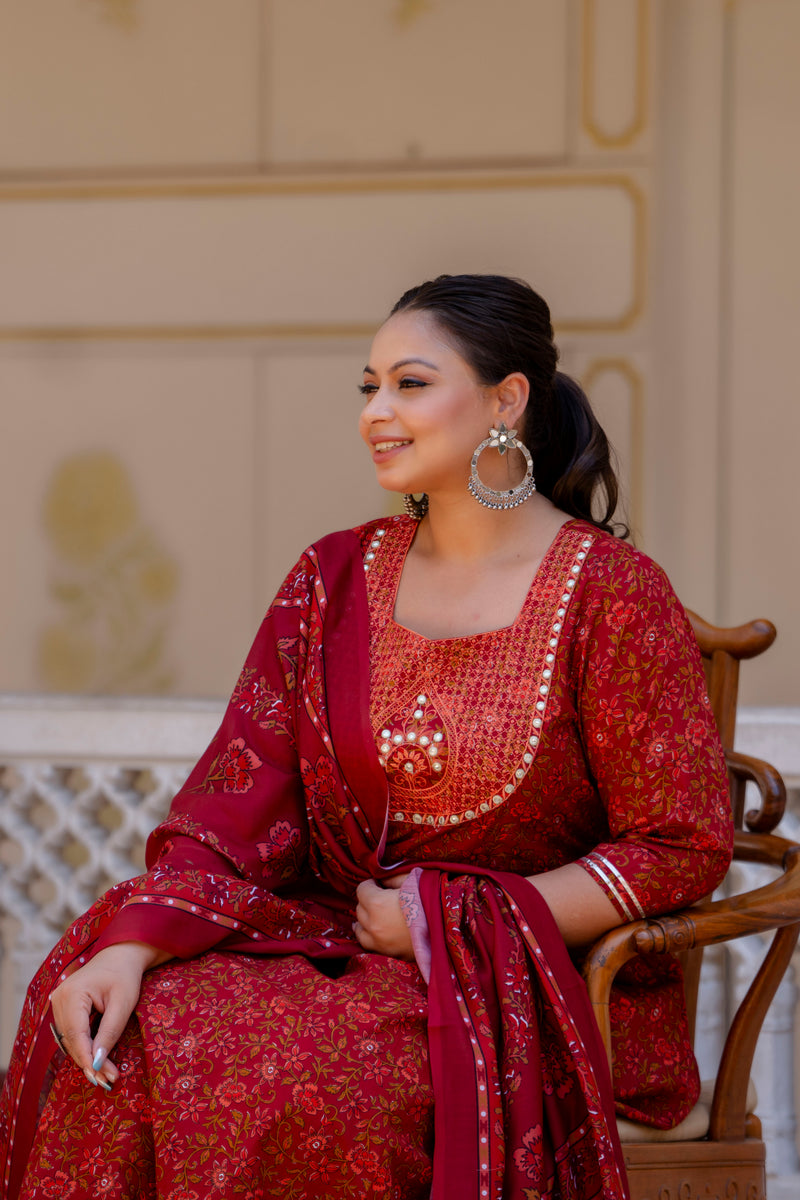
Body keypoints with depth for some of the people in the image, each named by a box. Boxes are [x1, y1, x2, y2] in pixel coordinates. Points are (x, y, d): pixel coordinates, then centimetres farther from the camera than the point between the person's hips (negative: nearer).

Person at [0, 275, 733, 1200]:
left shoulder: (611, 594, -8)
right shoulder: (335, 578, 8)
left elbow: (682, 850, -8)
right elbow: (239, 798, 1)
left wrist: (450, 926, -12)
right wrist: (131, 943, -17)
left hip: (537, 982, -4)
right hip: (336, 938, 5)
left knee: (294, 1073, -31)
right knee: (131, 1031, -23)